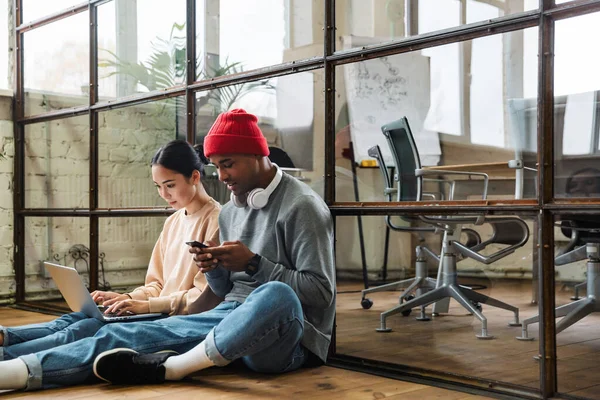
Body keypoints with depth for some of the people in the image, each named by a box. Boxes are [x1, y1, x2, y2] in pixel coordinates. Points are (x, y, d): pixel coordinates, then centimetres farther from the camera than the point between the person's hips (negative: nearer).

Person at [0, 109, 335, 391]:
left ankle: (169, 367, -28)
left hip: (289, 336, -6)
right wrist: (214, 267, -5)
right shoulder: (230, 212, 15)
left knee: (276, 296, -42)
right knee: (126, 335, -13)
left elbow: (320, 292, -12)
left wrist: (254, 263, -18)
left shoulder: (301, 207, -8)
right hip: (231, 318, 7)